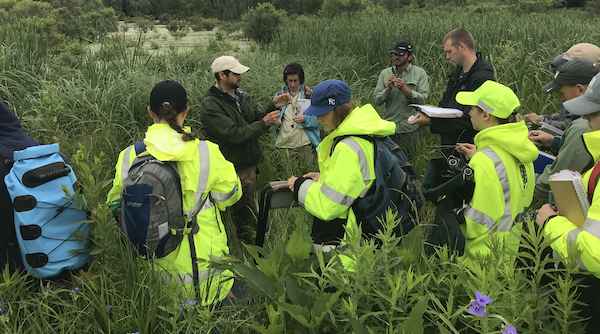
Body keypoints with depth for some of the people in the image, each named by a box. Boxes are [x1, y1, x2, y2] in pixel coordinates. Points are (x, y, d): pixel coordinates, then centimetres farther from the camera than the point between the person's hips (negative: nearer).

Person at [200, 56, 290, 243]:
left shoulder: (242, 96, 9)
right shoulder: (210, 105, -15)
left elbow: (257, 119, 16)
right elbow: (233, 136, -23)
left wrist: (274, 106, -2)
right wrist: (264, 123, -19)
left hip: (249, 166, 8)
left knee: (247, 215, 18)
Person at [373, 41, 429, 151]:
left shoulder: (420, 73, 0)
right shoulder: (385, 73, 5)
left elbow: (422, 100, -11)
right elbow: (377, 101, 0)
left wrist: (404, 88, -21)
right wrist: (389, 88, -16)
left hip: (410, 129, -1)